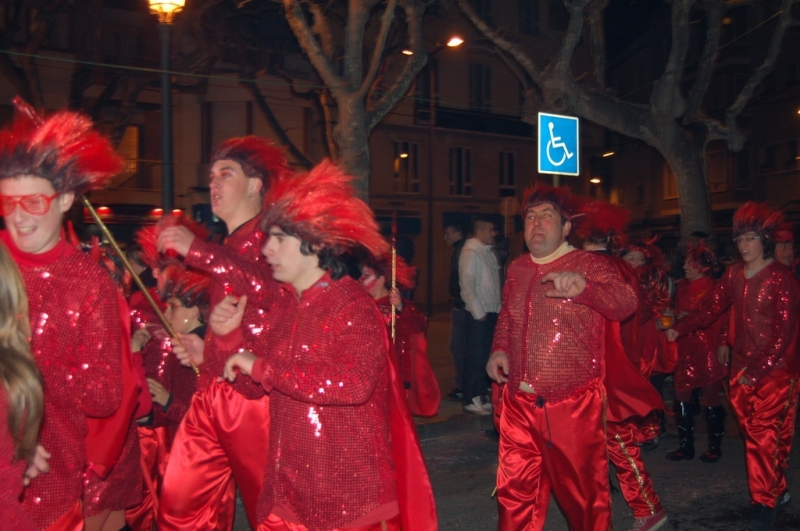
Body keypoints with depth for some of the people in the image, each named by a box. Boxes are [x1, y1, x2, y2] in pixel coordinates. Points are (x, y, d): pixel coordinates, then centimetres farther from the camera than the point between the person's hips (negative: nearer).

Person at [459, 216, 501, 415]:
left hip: (492, 312, 8)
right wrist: (479, 313, -15)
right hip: (479, 314, -8)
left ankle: (480, 396, 23)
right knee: (476, 357, -1)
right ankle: (470, 400, 9)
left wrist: (498, 307, 9)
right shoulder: (470, 253, -12)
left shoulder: (489, 251, 13)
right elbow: (467, 286, -16)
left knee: (486, 355, 12)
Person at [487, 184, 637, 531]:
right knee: (515, 492, 13)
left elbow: (626, 303, -22)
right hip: (519, 402, 5)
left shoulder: (587, 264, -7)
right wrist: (500, 349, 3)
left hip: (572, 403, -4)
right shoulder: (517, 269, 9)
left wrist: (583, 287, -40)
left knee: (582, 491, 13)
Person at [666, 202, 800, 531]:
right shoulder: (734, 274, 7)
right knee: (751, 432, 10)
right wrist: (679, 328, -7)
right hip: (740, 365, 5)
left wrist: (758, 368, -16)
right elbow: (711, 309, 5)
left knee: (764, 435, -7)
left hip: (774, 368, -5)